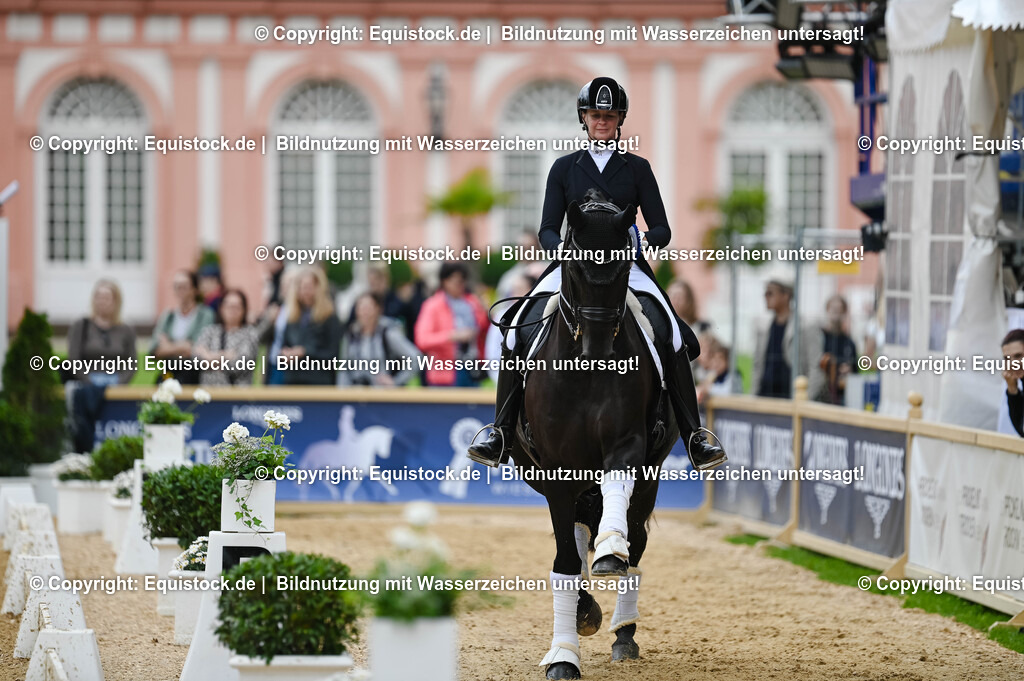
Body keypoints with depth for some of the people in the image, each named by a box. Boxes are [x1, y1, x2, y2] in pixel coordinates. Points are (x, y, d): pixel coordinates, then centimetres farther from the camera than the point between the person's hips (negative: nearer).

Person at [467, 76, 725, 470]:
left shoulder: (637, 169, 10)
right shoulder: (565, 168, 12)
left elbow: (662, 229, 7)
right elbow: (547, 229, 8)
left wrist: (646, 240, -17)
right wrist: (561, 248, -15)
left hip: (627, 266, -1)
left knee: (675, 336, -25)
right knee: (517, 331, -22)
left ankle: (694, 437, -20)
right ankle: (502, 434, -16)